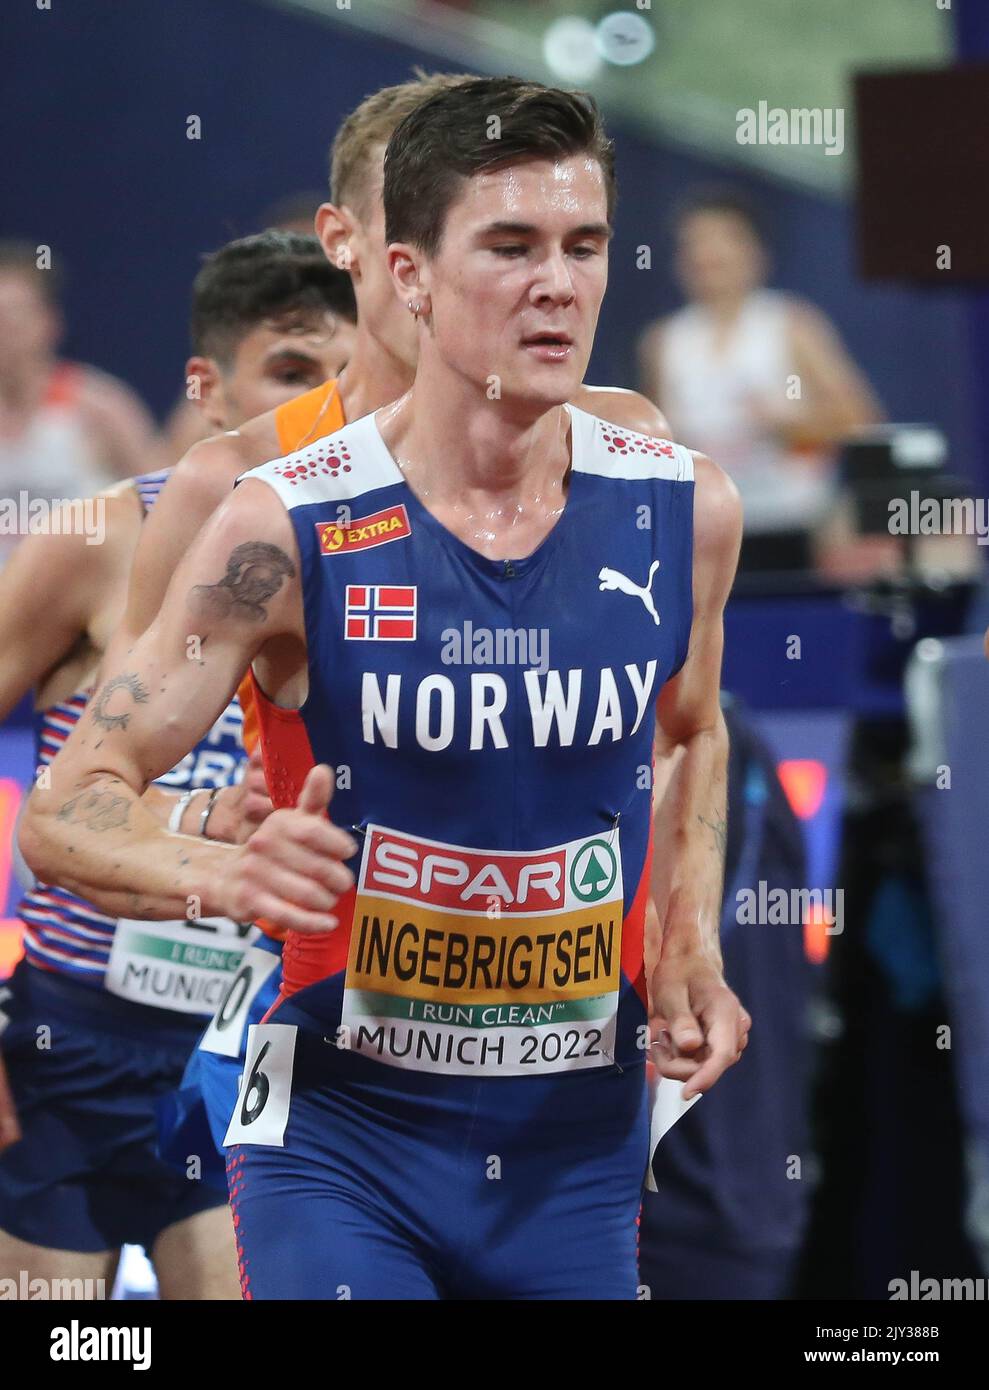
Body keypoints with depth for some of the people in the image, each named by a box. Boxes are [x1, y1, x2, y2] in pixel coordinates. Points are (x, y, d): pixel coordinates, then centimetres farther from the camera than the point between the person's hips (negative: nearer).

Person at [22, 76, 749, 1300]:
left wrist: (691, 951, 6)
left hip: (581, 1147, 4)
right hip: (343, 1140, -4)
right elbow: (64, 810, -12)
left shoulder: (684, 512, -2)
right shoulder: (287, 532, -13)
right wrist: (230, 875, -31)